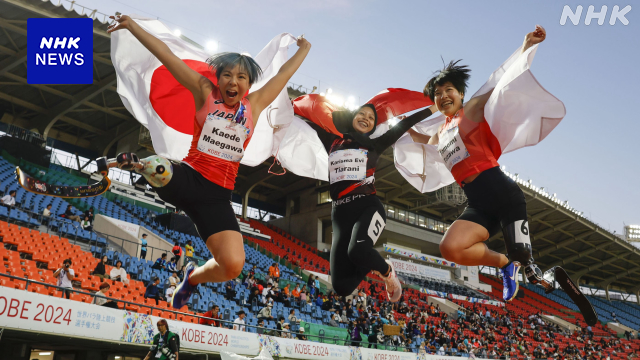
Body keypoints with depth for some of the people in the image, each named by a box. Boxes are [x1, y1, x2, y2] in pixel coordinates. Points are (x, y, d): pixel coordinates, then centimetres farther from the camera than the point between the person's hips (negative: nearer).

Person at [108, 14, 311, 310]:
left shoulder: (254, 105, 12)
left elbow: (285, 73, 23)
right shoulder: (205, 93, 7)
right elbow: (167, 56, 3)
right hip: (186, 180, -3)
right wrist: (131, 25, 2)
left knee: (233, 266, -10)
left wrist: (304, 49, 33)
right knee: (156, 168, -44)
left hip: (216, 196, 4)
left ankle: (195, 275, 22)